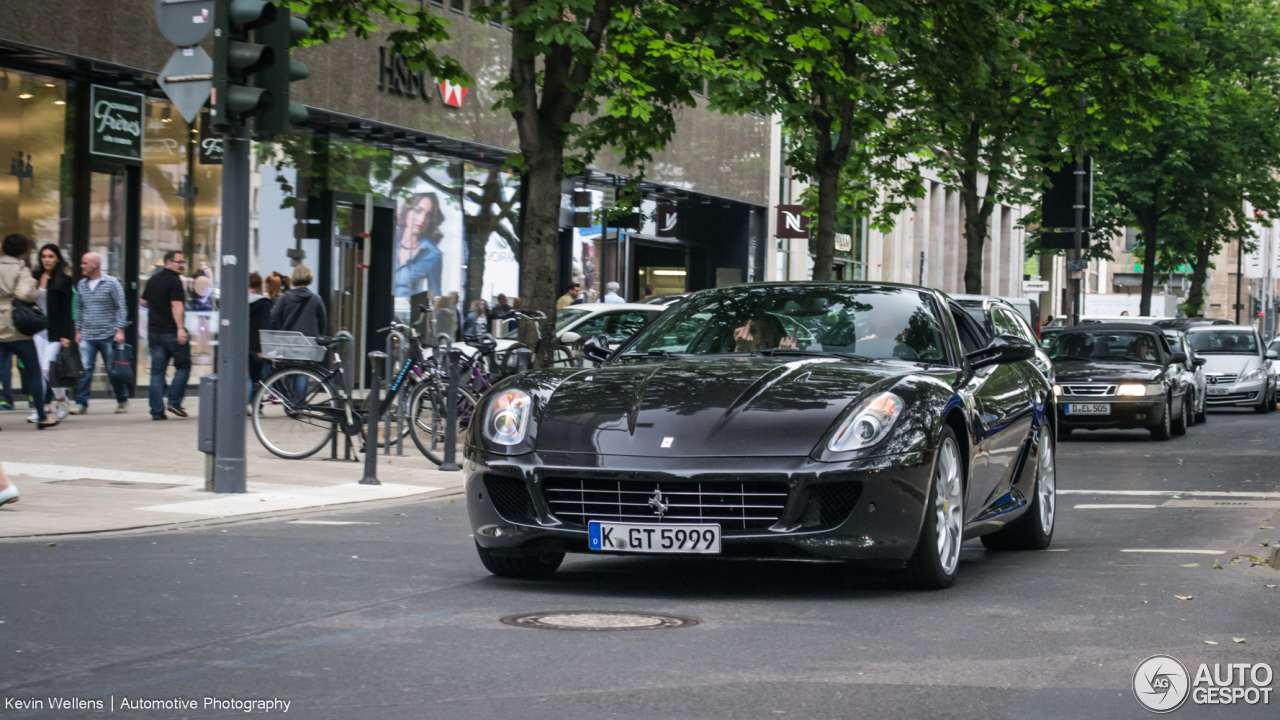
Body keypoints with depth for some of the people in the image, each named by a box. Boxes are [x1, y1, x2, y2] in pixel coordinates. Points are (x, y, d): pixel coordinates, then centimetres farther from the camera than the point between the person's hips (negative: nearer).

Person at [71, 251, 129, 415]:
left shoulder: (111, 283, -4)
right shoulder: (81, 285, 10)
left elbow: (121, 308, -3)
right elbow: (79, 309, 18)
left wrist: (120, 330, -10)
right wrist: (78, 331, 15)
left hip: (108, 336, -3)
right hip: (87, 337, 3)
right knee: (84, 370, -8)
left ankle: (123, 401, 20)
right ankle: (81, 403, -6)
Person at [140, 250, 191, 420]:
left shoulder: (153, 280, 13)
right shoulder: (174, 281, -10)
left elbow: (144, 302, 23)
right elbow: (176, 305, -20)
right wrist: (180, 328, -26)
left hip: (154, 330, 7)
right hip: (171, 331, -7)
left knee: (157, 371, 5)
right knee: (183, 366, 7)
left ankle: (157, 411, 2)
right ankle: (174, 401, -1)